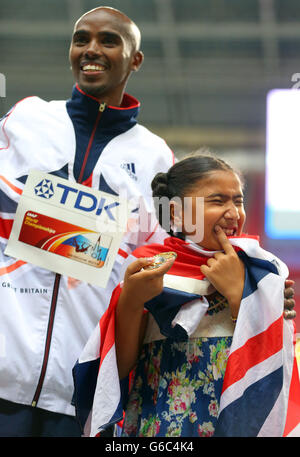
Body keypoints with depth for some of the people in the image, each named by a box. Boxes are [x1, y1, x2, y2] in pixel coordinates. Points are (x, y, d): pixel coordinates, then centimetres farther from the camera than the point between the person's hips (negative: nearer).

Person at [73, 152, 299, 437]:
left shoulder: (260, 271, 0)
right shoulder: (149, 267, -3)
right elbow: (120, 368, -5)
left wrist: (237, 292, -15)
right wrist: (130, 301, -20)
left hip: (240, 422, 1)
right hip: (157, 423, -1)